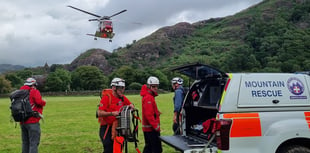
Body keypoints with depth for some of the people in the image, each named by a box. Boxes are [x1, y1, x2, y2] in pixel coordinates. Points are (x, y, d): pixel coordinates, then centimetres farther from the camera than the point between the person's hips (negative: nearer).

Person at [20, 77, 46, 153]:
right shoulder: (34, 91, -7)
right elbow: (39, 102, -21)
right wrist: (44, 102, -2)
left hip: (22, 122, 7)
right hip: (32, 122, -7)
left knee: (25, 142, 15)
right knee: (34, 143, -5)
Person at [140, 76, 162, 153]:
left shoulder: (149, 96, 16)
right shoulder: (148, 98, -17)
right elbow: (149, 114, -23)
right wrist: (156, 126, -21)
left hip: (148, 128, 11)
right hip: (151, 128, -11)